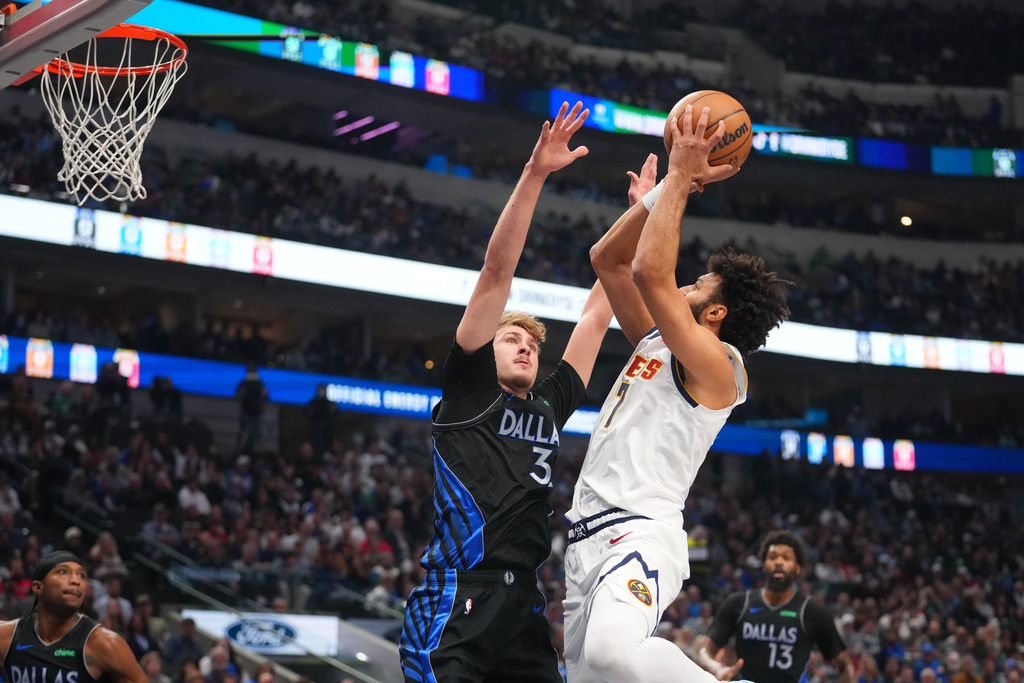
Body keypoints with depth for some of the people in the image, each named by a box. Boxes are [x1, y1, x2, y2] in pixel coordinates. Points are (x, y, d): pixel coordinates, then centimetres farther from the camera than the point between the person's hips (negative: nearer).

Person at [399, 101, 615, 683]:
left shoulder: (551, 406, 23)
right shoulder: (469, 390, 9)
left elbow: (598, 314, 27)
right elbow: (497, 272, 2)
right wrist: (534, 175, -3)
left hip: (524, 604, 7)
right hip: (458, 598, -7)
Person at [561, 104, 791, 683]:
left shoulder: (717, 364, -4)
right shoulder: (655, 343, 22)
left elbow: (650, 273, -15)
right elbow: (608, 261, 23)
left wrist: (681, 180, -9)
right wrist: (658, 195, 16)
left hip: (641, 534, -9)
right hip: (590, 537, 9)